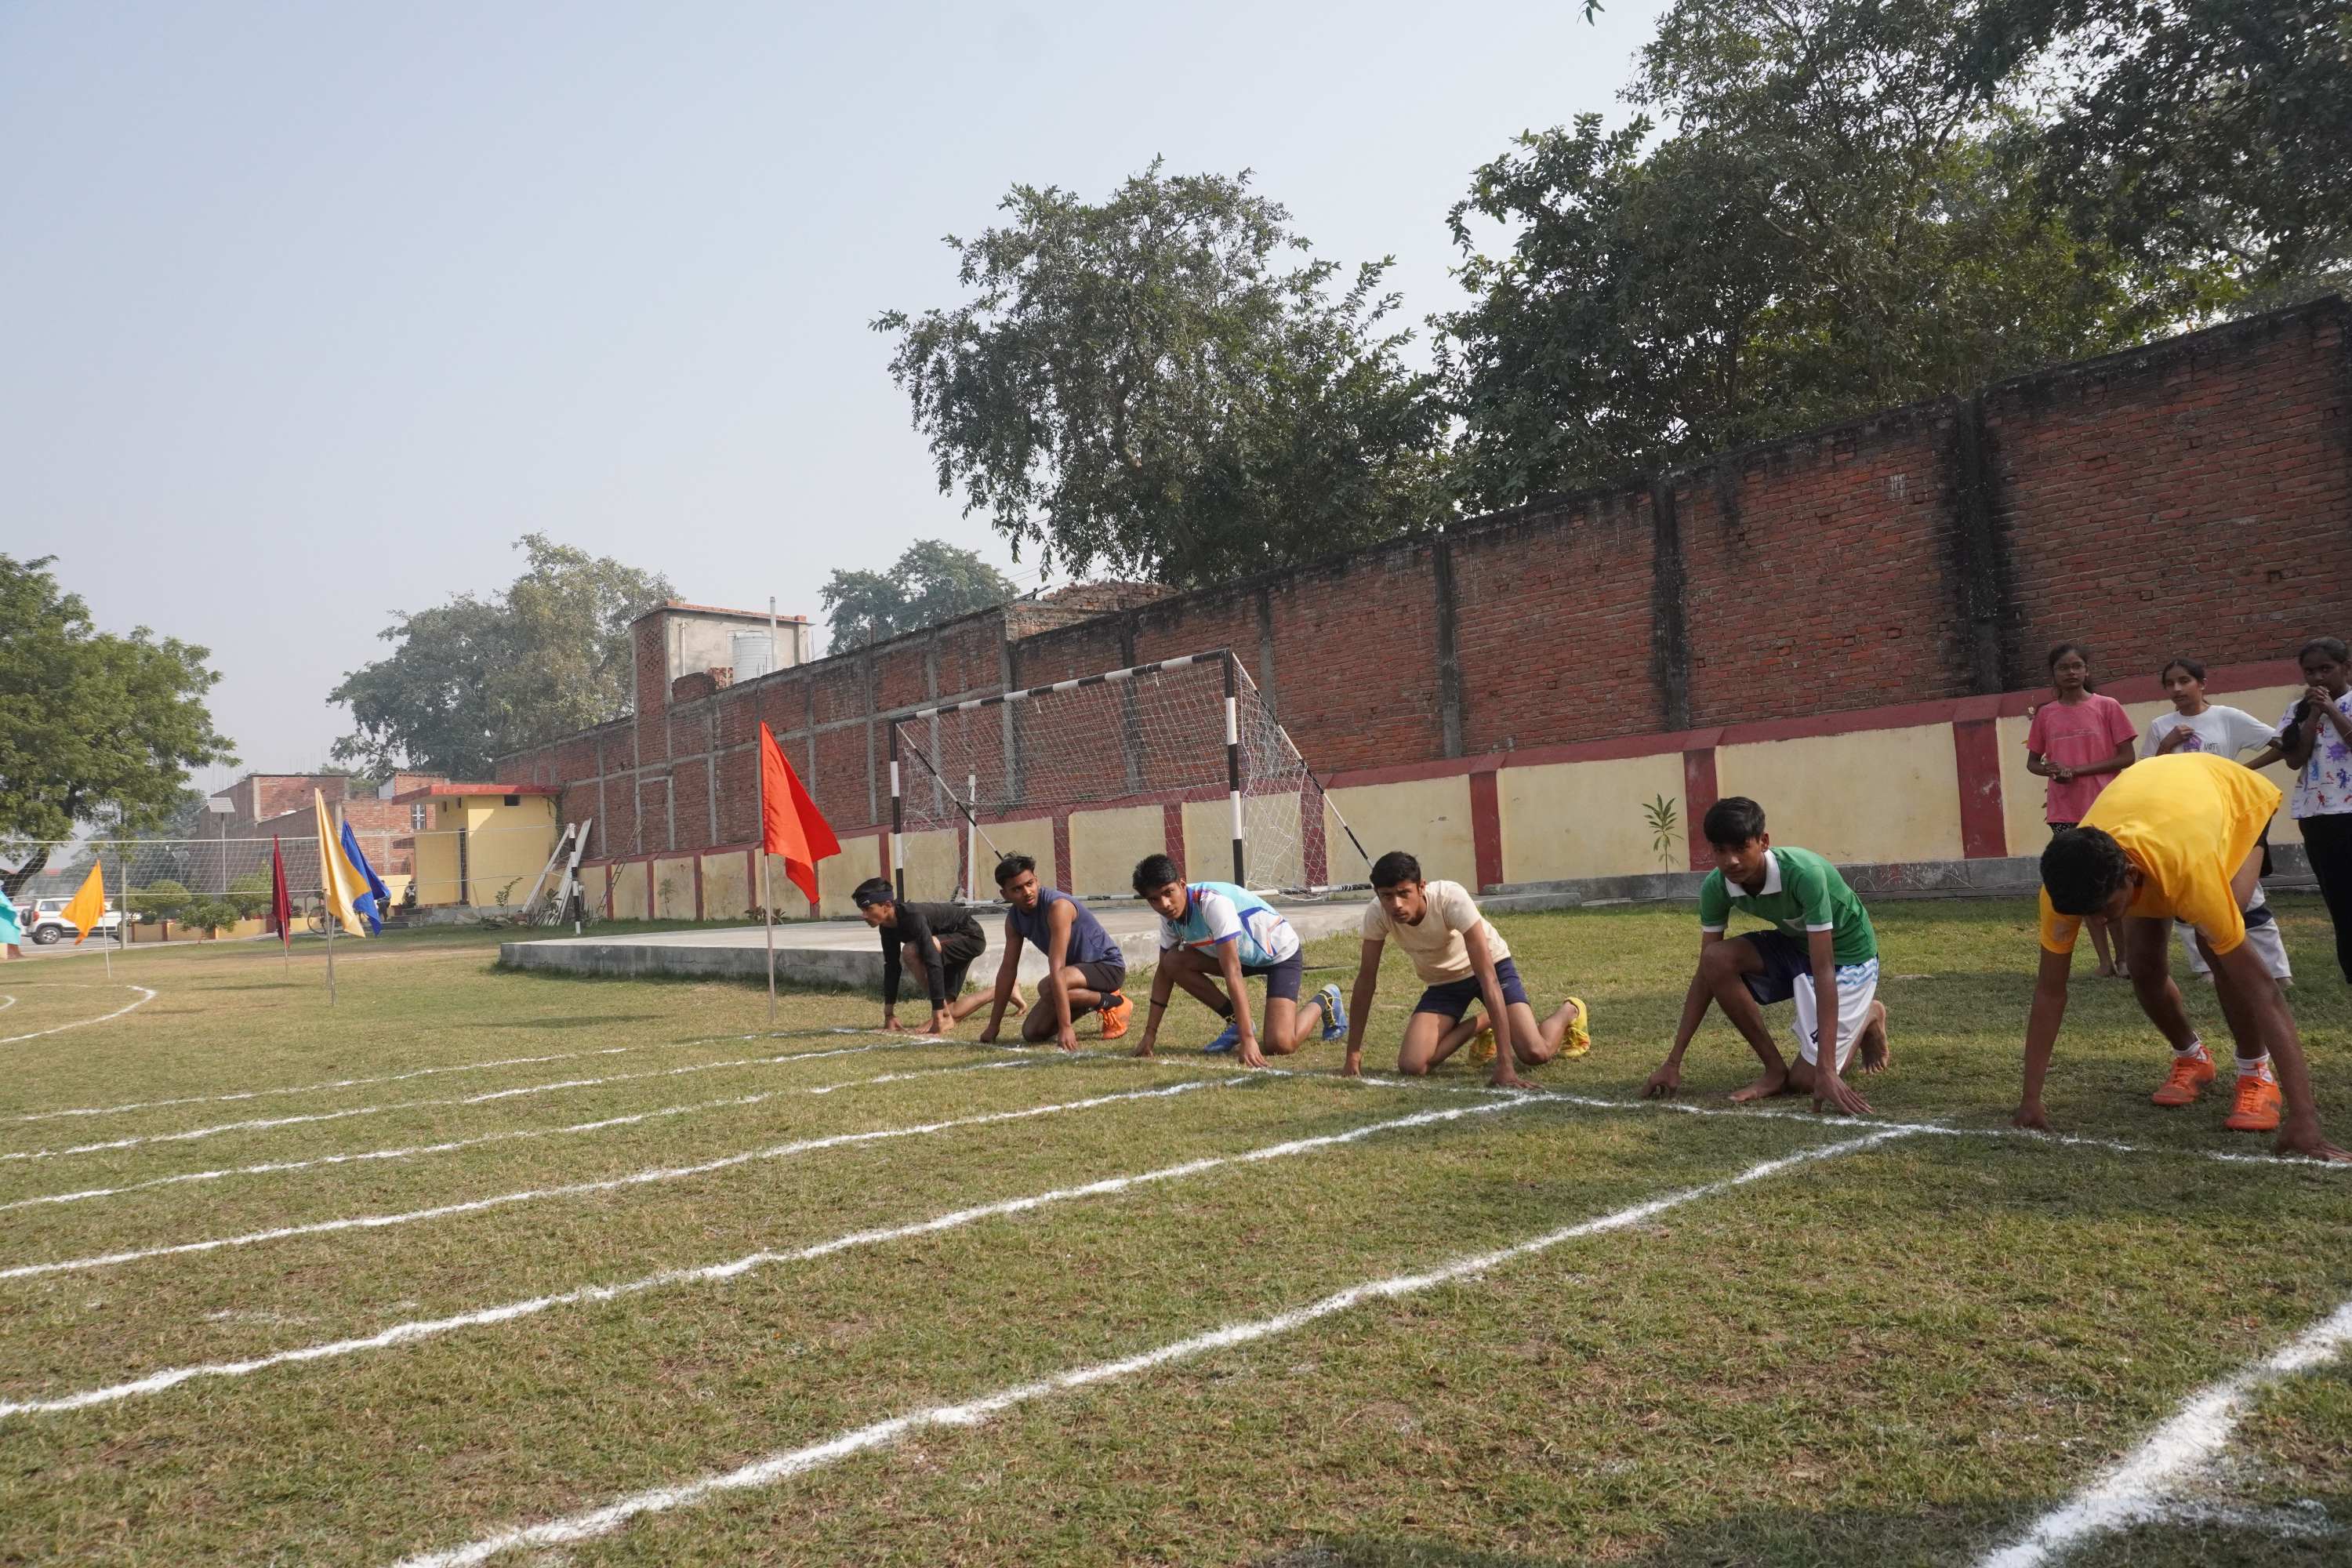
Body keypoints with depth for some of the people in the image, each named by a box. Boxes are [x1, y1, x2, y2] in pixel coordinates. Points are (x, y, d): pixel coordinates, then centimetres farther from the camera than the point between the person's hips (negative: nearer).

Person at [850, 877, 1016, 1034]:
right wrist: (889, 1015, -2)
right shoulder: (887, 926, -9)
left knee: (912, 950, -32)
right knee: (951, 1016, 8)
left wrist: (938, 1018, -41)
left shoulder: (913, 917, -35)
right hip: (952, 939, 9)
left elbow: (933, 963, -40)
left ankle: (943, 1015, -19)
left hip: (971, 936, -9)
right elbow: (891, 967, 0)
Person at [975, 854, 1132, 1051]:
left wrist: (1065, 1027, -37)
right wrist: (993, 1026, 1)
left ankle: (1115, 1003, -11)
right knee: (1032, 1033, -2)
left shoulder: (1057, 906, -29)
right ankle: (1096, 1000, 18)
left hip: (1107, 965, -8)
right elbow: (1008, 970, 1)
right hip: (1076, 968, 8)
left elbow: (1057, 970, -35)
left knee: (1047, 987, -34)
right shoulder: (1014, 918, -4)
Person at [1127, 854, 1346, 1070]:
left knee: (1280, 1045, -23)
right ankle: (1235, 1021, 2)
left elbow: (1233, 973, -40)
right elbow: (1163, 971, 0)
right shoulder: (1170, 914, -11)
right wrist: (1150, 1034, -2)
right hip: (1242, 953, 7)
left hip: (1279, 952, -7)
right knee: (1174, 962, -16)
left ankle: (1324, 1001, 9)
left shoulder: (1214, 903, -35)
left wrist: (1248, 1039, -43)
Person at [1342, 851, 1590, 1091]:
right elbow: (1366, 980, -13)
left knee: (1535, 1053, -21)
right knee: (1411, 1066, -15)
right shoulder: (1376, 914, -27)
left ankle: (1569, 1012, 16)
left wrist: (1504, 1063, -41)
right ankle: (1482, 1025, 14)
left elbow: (1488, 978, -38)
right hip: (1443, 982, 4)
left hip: (1492, 965, -3)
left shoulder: (1451, 898, -38)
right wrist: (1353, 1055, -14)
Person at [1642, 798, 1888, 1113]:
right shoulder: (1716, 887, -19)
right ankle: (1774, 1069, -8)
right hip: (1792, 946, 5)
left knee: (1806, 1080, -12)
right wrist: (1673, 1063, -14)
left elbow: (1823, 971, -37)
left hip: (1846, 954, -5)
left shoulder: (1805, 873, -37)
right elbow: (1706, 973, -12)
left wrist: (1826, 1069, -41)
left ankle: (1868, 1016, 18)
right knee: (1717, 959, -25)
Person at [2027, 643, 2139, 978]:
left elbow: (2127, 758, -5)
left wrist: (2077, 770, -14)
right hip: (2065, 811, 3)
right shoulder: (2045, 715, 7)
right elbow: (2032, 762, 13)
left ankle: (2123, 955, 10)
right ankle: (2104, 957, 10)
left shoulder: (2107, 707, -1)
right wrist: (2052, 771, -10)